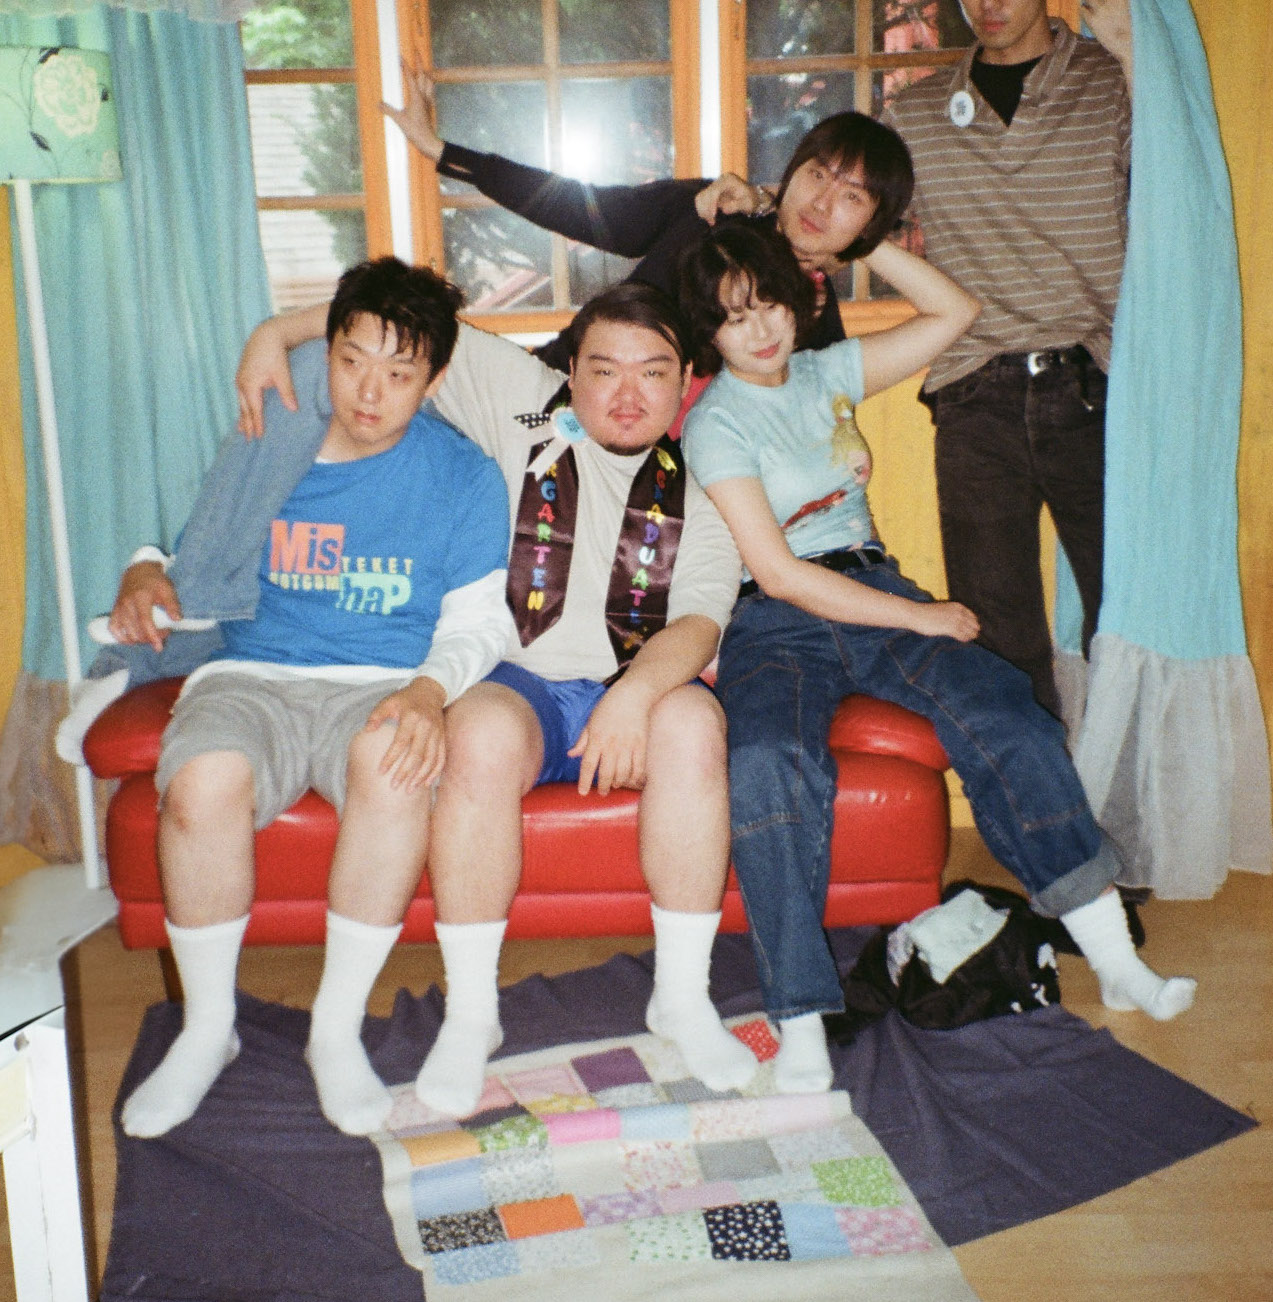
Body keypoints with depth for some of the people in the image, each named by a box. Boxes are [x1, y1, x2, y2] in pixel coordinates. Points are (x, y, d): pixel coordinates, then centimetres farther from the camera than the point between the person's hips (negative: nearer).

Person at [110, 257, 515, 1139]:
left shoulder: (464, 476, 5)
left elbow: (475, 623, 2)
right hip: (252, 676, 2)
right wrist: (145, 576, -1)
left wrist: (429, 690, -20)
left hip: (383, 683, -1)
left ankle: (338, 1026, -17)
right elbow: (200, 560, 23)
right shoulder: (261, 448, 11)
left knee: (395, 763, -38)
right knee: (202, 783, -32)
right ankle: (207, 1026, -5)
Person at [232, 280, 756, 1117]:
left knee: (692, 722, -32)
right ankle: (471, 1010, -21)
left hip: (641, 685, 1)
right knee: (485, 735, -35)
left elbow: (700, 620, -8)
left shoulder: (696, 491, 7)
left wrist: (634, 693, -29)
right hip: (515, 680, -1)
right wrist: (277, 332, 0)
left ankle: (683, 996, -18)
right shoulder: (522, 404, 7)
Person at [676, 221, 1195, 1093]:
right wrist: (925, 618, -12)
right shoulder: (715, 424, -4)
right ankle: (801, 1022, -32)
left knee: (1008, 717, -22)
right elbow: (779, 574, -13)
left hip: (875, 590, 5)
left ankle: (1117, 962, -16)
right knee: (769, 766, -36)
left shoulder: (828, 374, 15)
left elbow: (955, 310, 17)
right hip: (776, 623, -4)